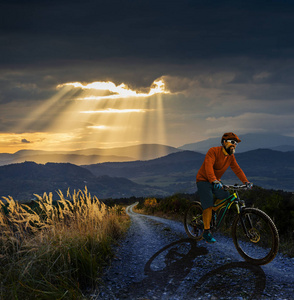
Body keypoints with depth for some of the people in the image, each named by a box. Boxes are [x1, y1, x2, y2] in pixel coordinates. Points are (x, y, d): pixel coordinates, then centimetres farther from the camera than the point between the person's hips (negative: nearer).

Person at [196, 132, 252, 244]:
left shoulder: (231, 157, 1)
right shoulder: (213, 151, -21)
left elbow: (237, 169, 0)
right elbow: (208, 166, -34)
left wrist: (245, 181, -14)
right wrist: (214, 180, -48)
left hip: (216, 181, 7)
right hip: (203, 180, -7)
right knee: (208, 205, -16)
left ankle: (210, 214, 12)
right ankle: (206, 232, -10)